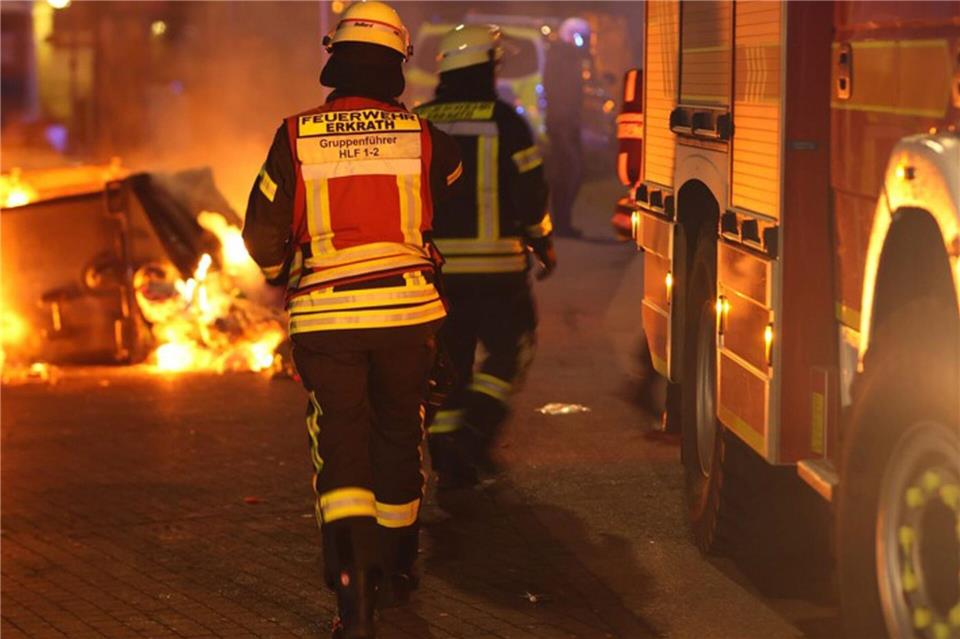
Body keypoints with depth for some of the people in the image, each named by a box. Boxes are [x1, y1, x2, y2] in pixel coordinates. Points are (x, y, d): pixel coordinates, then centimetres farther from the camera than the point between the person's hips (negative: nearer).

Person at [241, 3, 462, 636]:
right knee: (399, 437, 18)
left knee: (341, 447, 1)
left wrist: (286, 277, 20)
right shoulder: (423, 138, -3)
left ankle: (355, 583, -18)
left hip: (325, 317, -1)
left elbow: (262, 234, -1)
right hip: (407, 310, 1)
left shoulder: (296, 138, -5)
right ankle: (397, 567, 33)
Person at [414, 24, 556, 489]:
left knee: (447, 359, 12)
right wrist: (543, 243, 9)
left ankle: (448, 462, 10)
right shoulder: (502, 121, -8)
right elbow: (530, 192, -6)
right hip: (495, 263, -4)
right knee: (508, 349, 10)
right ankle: (475, 429, -9)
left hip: (433, 266, 4)